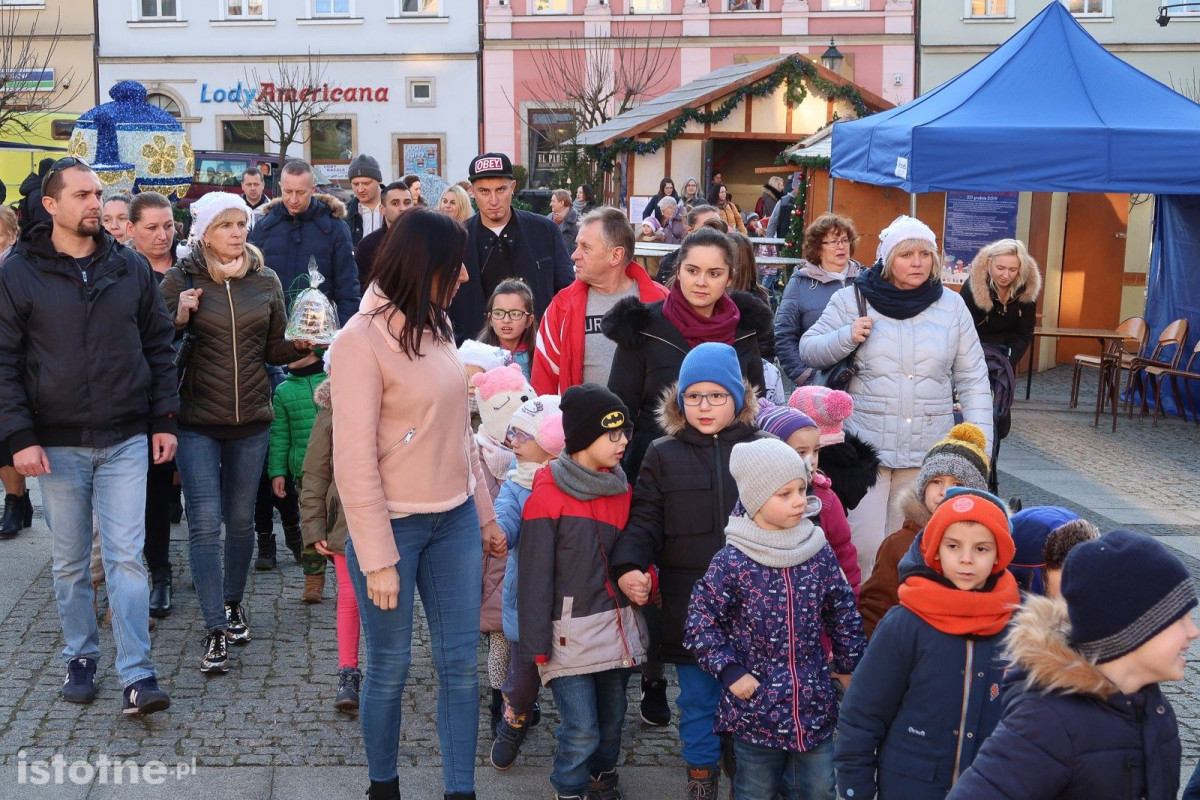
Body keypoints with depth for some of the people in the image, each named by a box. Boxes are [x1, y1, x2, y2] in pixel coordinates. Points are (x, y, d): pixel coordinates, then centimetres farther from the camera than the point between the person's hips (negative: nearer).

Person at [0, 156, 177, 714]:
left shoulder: (131, 268, 4)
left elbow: (158, 347, 9)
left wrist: (164, 421, 4)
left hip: (125, 442, 1)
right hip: (57, 445, -1)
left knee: (126, 557, -2)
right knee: (70, 562, 10)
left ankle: (136, 676, -1)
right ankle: (80, 657, 26)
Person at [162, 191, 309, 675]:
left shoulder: (265, 281, 5)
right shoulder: (181, 279, -4)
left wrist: (306, 343, -8)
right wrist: (180, 318, -18)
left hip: (251, 418, 3)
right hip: (197, 421, -3)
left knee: (241, 519, 13)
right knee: (205, 522, -7)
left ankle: (232, 603, 34)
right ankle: (215, 630, -2)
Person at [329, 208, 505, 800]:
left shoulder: (437, 327, 6)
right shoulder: (361, 341, -14)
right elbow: (354, 461, -15)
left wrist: (485, 513, 14)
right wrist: (378, 559, -15)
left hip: (454, 521, 6)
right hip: (394, 526, -6)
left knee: (460, 664, 8)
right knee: (390, 667, 8)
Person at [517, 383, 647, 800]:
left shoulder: (621, 490, 8)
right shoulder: (547, 496, -11)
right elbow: (534, 578, -9)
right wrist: (536, 645, -10)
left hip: (617, 625, 6)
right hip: (571, 633, -5)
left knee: (612, 720, 13)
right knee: (582, 730, -6)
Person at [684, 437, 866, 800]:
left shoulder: (819, 552, -3)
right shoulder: (732, 562, -14)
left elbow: (844, 612, 9)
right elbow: (701, 620, -9)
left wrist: (849, 666, 14)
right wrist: (730, 672, -13)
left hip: (815, 705, 3)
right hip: (755, 707, -3)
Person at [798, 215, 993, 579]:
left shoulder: (951, 305, 8)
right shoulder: (852, 299, 2)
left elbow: (972, 379, 9)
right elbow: (808, 349, 6)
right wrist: (847, 337, -13)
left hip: (928, 453, 2)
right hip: (865, 447, -2)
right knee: (862, 545, -8)